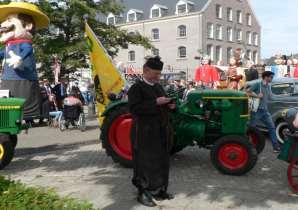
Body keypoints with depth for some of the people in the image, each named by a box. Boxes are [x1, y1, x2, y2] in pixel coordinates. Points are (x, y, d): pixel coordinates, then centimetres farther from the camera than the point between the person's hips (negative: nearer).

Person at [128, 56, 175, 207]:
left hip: (161, 131, 8)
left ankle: (159, 190, 27)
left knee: (162, 162, 13)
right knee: (146, 163, 1)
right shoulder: (136, 88, -10)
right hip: (145, 133, -8)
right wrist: (156, 102, -25)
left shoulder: (158, 87, 14)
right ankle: (143, 193, 15)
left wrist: (170, 105, 2)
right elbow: (134, 108, -22)